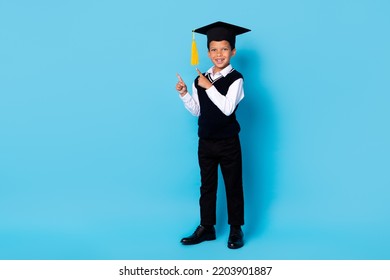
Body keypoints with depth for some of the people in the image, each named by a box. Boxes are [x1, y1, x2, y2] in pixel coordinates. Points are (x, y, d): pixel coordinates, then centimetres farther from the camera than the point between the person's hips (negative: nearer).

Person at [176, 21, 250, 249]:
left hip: (228, 143, -5)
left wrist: (209, 87, -22)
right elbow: (196, 111, 9)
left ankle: (236, 230, 19)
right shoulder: (201, 79, 5)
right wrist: (184, 94, -5)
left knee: (233, 186, 7)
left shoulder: (235, 79, -11)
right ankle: (206, 228, 24)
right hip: (206, 142, 5)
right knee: (207, 186, 13)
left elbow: (228, 108, -23)